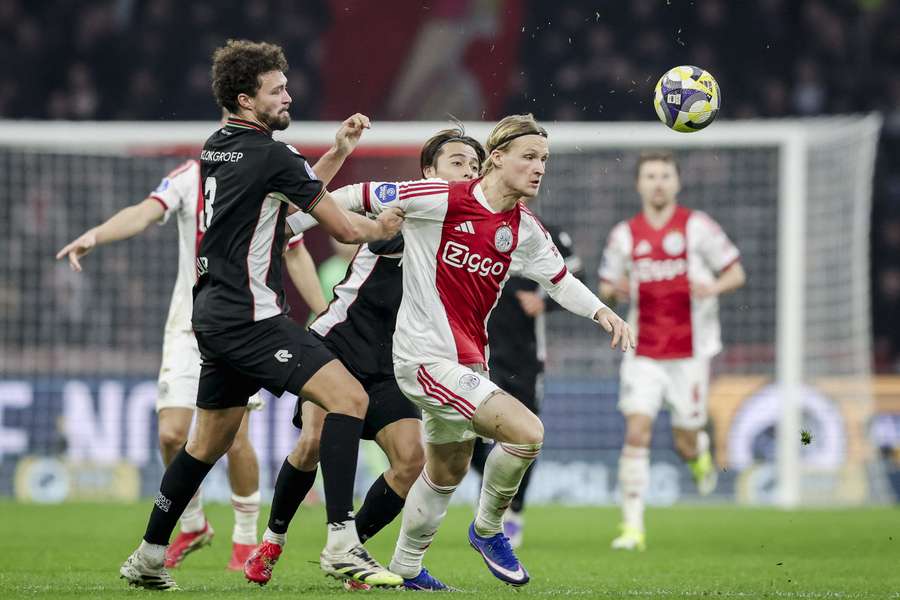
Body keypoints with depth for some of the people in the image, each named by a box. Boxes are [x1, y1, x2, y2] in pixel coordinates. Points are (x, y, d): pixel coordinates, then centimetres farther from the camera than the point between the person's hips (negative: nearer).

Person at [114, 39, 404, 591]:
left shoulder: (218, 148, 14)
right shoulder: (271, 154, -12)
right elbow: (343, 228, -7)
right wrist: (384, 227, 12)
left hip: (215, 313, 10)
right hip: (248, 314, -10)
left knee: (210, 440, 21)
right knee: (349, 397, -16)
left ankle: (149, 557, 29)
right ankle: (343, 545, -25)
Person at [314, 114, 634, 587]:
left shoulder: (524, 230, 3)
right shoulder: (441, 201, -16)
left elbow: (558, 279, 17)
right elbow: (365, 197, -7)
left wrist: (601, 312, 2)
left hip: (467, 362, 8)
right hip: (427, 355, -8)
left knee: (448, 470, 21)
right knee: (527, 433, -19)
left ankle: (405, 568, 38)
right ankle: (488, 530, 4)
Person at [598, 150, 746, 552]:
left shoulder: (697, 226, -2)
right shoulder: (625, 235, 5)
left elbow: (736, 274, 1)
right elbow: (607, 288, 14)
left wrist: (714, 287, -20)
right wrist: (614, 290, -10)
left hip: (690, 353, -1)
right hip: (643, 355, 1)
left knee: (686, 444, 3)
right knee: (636, 432, -14)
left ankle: (700, 452, 42)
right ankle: (633, 526, -13)